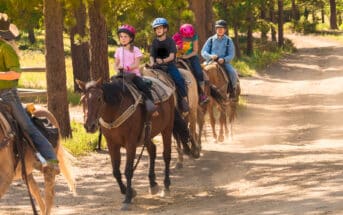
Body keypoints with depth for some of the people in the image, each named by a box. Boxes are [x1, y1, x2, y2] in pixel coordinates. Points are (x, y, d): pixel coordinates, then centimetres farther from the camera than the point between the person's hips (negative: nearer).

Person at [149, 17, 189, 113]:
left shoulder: (170, 41, -1)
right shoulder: (155, 42, 10)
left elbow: (171, 56, -8)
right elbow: (152, 55, 6)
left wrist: (163, 60, -26)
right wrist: (152, 62, -16)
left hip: (169, 65, -4)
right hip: (157, 66, 4)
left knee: (179, 80, -24)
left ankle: (184, 99, -13)